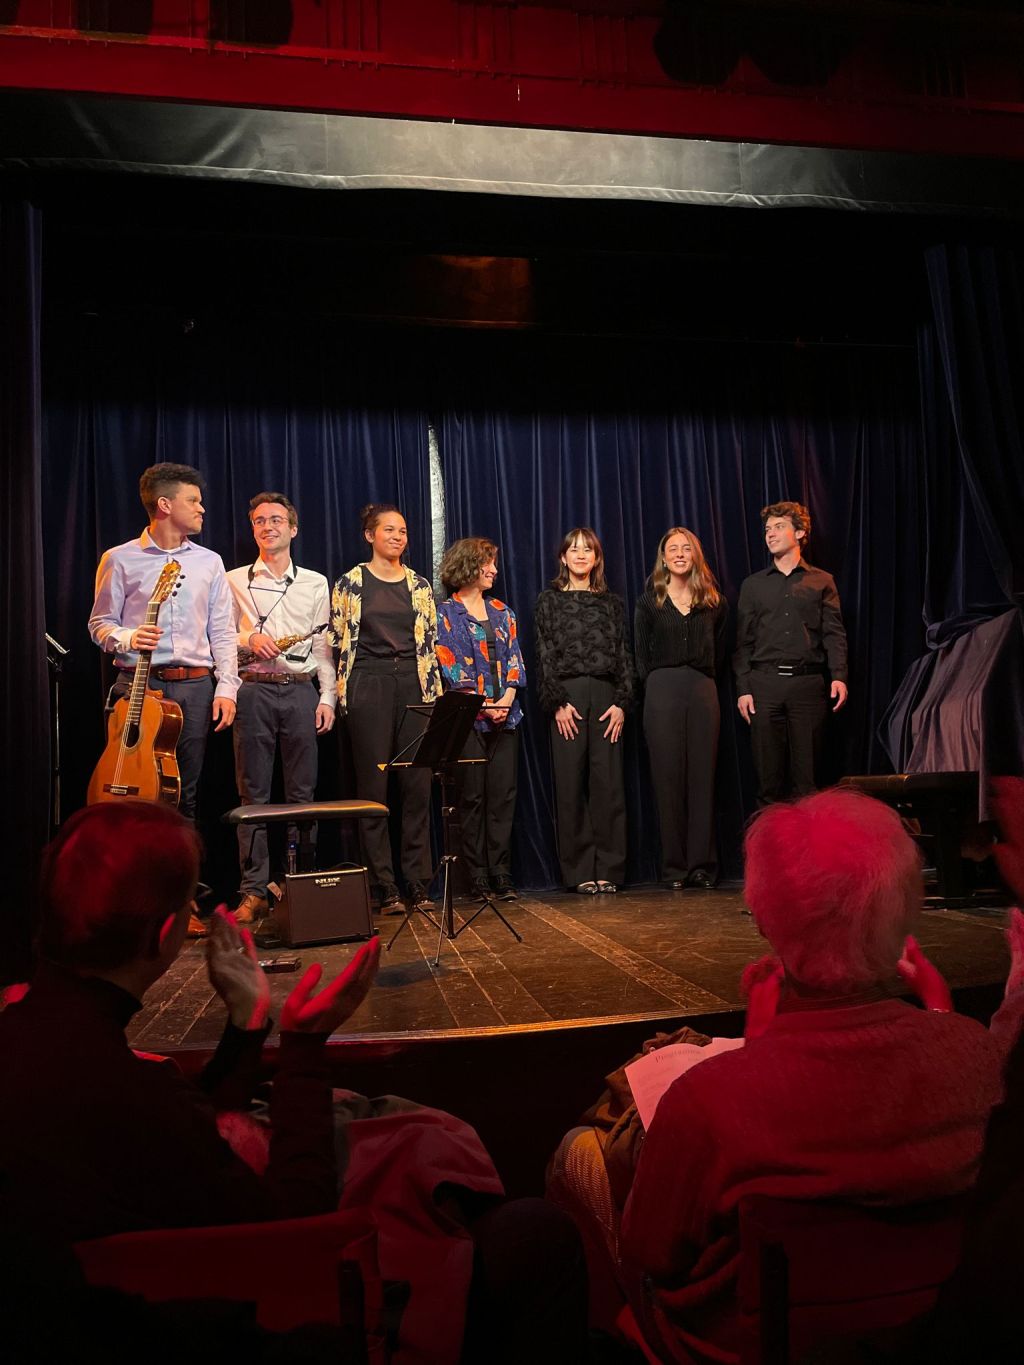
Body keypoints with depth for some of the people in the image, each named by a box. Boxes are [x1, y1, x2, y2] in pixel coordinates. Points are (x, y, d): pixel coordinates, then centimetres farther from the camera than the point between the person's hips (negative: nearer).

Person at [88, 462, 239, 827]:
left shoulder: (209, 562, 12)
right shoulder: (120, 559, 3)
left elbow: (222, 633, 9)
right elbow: (100, 624, 6)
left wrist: (226, 687, 0)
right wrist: (127, 638, -16)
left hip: (196, 686, 2)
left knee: (186, 793, 5)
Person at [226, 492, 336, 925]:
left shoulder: (316, 584, 13)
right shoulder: (234, 581, 10)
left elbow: (324, 646, 11)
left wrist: (327, 698, 3)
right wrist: (249, 638, -9)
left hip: (302, 691, 1)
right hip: (254, 691, -1)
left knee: (302, 792, 3)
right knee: (253, 793, -1)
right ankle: (253, 892, 2)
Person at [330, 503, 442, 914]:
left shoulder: (419, 585, 12)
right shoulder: (350, 584, 3)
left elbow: (429, 645, 12)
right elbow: (338, 641, 4)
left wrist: (434, 695, 6)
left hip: (413, 686, 3)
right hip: (368, 687, -3)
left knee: (418, 787, 1)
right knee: (373, 788, -1)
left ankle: (418, 886, 8)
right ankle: (385, 888, 6)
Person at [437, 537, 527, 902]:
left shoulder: (502, 612, 17)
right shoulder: (446, 613, 1)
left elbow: (515, 660, 10)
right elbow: (451, 666, -7)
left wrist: (507, 698, -7)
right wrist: (483, 706, -13)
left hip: (505, 716, 5)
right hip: (468, 718, -4)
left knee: (503, 796, 2)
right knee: (472, 797, -1)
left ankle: (501, 874, 8)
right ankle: (478, 877, 6)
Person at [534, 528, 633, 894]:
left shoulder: (611, 602, 15)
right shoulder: (549, 600, 9)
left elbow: (623, 655, 10)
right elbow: (544, 656, 2)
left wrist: (621, 702, -1)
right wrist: (557, 703, -7)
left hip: (606, 694, 2)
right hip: (567, 694, -1)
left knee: (608, 782, -2)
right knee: (571, 785, -1)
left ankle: (608, 869, 5)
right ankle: (579, 871, 5)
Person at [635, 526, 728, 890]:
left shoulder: (714, 602, 11)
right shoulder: (649, 602, 7)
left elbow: (718, 652, 15)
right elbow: (641, 656, 7)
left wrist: (706, 681, 7)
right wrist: (656, 687, 3)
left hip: (703, 691, 2)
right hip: (662, 691, -1)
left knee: (702, 777, 0)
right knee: (668, 777, -1)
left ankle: (701, 865, 6)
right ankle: (674, 867, 5)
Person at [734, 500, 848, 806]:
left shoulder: (822, 582, 12)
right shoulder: (753, 585, 14)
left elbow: (834, 633, 4)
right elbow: (743, 640, 10)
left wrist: (839, 676, -11)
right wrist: (743, 689, 2)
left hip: (807, 682, -1)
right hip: (764, 683, 1)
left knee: (805, 773, 1)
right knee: (767, 772, 1)